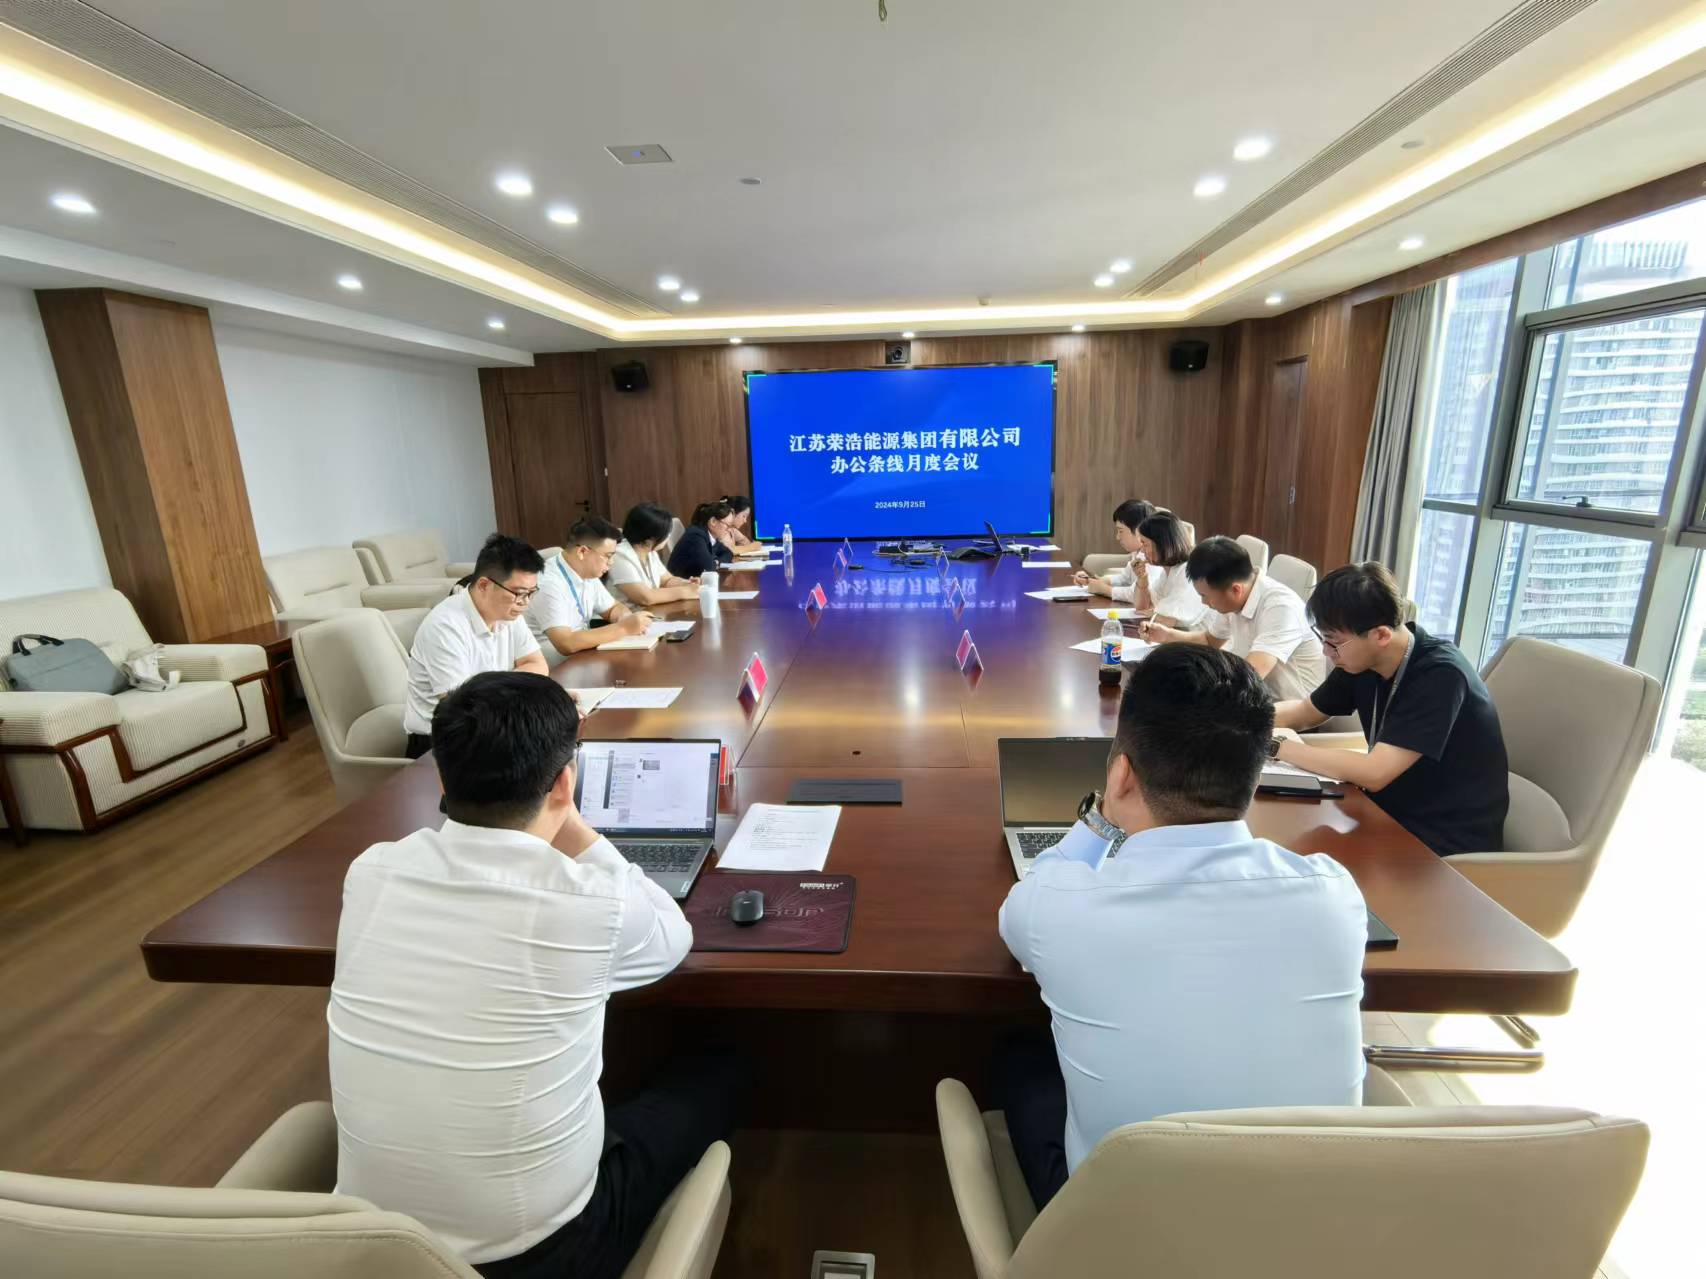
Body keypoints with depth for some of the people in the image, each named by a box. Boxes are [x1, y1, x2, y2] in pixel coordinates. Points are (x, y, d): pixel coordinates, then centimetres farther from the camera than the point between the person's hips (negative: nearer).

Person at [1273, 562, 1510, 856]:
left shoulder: (1440, 677, -26)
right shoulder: (1363, 661, -4)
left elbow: (1374, 773, -31)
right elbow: (1304, 712, 11)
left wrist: (1275, 746, -24)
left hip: (1447, 846, -6)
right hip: (1392, 817, 6)